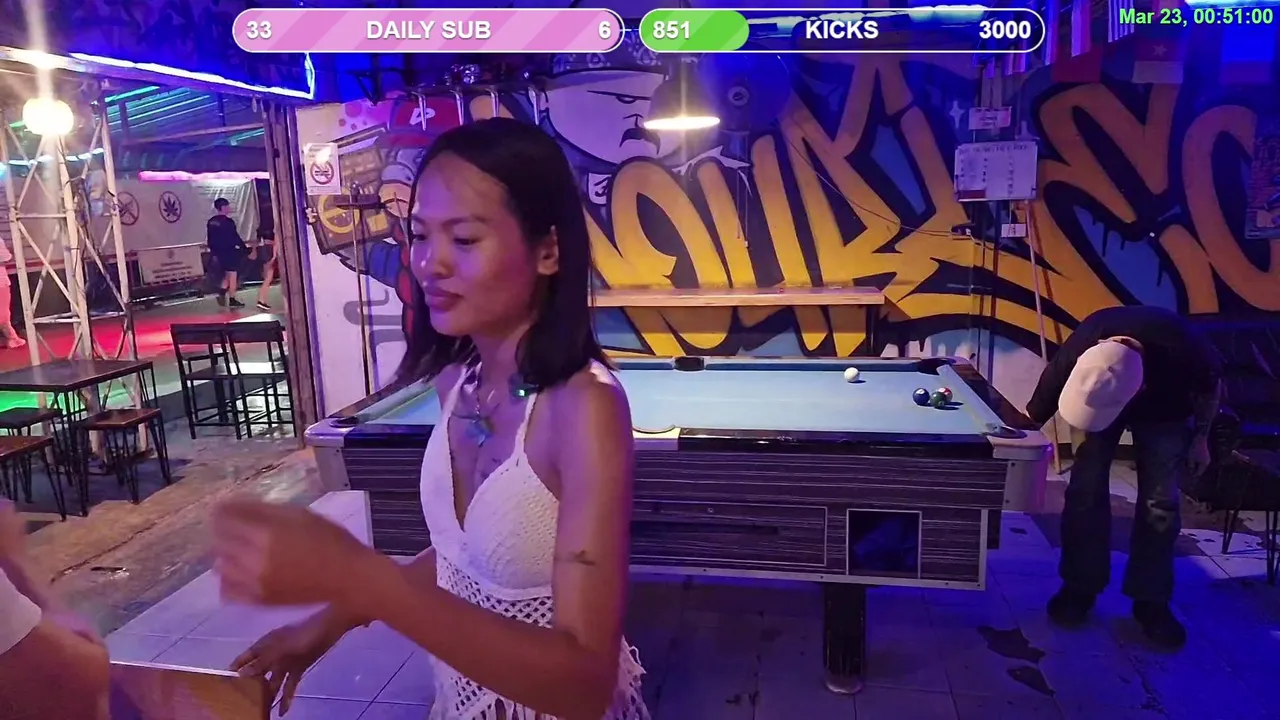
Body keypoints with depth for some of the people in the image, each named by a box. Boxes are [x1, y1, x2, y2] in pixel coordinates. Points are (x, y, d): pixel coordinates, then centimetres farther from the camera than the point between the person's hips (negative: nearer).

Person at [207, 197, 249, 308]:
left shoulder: (211, 222, 7)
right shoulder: (228, 221, -17)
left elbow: (210, 240, 12)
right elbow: (235, 238, -17)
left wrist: (214, 253, 20)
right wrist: (246, 249, -9)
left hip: (219, 252, 7)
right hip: (229, 252, -7)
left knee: (227, 274, 21)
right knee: (233, 275, 2)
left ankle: (221, 293, 5)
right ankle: (232, 300, 5)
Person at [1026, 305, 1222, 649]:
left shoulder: (1185, 352, -43)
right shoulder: (1075, 357, -40)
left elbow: (1211, 386, -15)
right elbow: (1034, 417, -25)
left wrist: (1200, 439, -5)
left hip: (1165, 410, 0)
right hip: (1102, 396, 1)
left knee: (1160, 503, -5)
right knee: (1086, 489, -9)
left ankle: (1151, 600, 10)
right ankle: (1080, 586, 6)